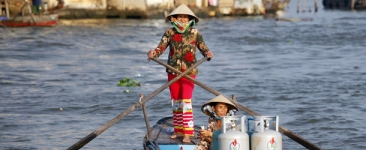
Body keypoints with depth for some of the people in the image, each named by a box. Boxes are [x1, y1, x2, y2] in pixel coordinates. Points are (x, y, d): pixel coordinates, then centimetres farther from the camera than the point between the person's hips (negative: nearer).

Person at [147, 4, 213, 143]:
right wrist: (153, 53, -26)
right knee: (175, 102, 11)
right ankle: (178, 130, 23)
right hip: (173, 71, 3)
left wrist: (208, 53, -28)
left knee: (186, 101, -11)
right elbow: (160, 48, -5)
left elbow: (203, 48, -5)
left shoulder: (195, 33, -3)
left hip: (189, 72, -3)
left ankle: (187, 133, -12)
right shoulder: (170, 33, 0)